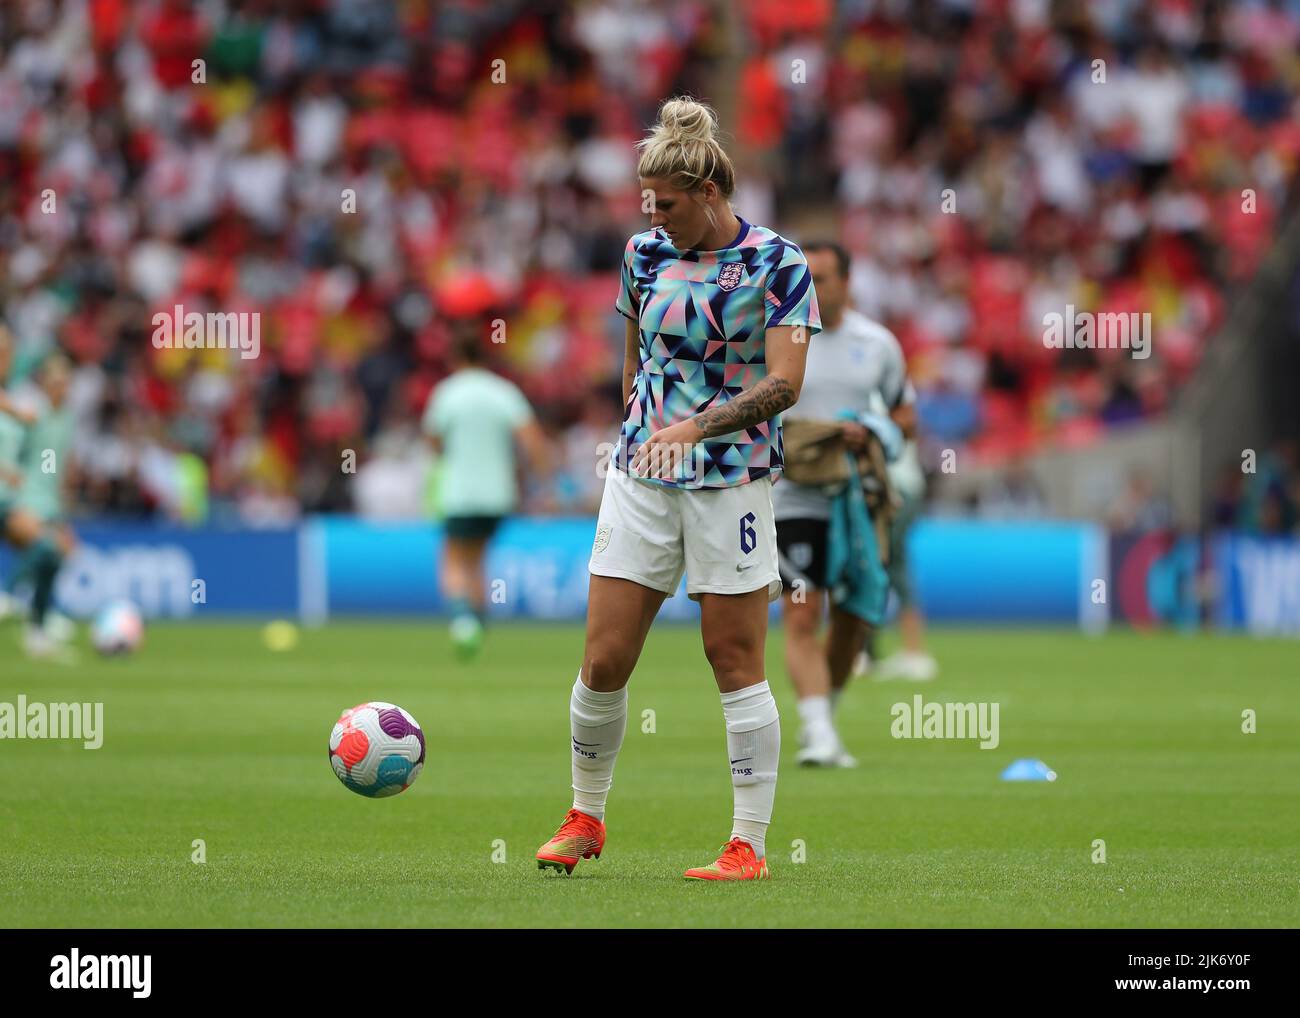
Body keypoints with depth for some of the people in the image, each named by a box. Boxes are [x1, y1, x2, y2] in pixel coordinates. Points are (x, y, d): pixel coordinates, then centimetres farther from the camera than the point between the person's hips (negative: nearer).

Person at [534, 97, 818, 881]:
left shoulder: (778, 264, -7)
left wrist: (699, 426, -25)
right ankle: (585, 819, 18)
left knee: (736, 664, -2)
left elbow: (784, 384, -14)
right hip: (641, 477, 4)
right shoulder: (647, 254, 8)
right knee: (604, 662, 1)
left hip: (732, 480, -4)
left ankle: (749, 845, 3)